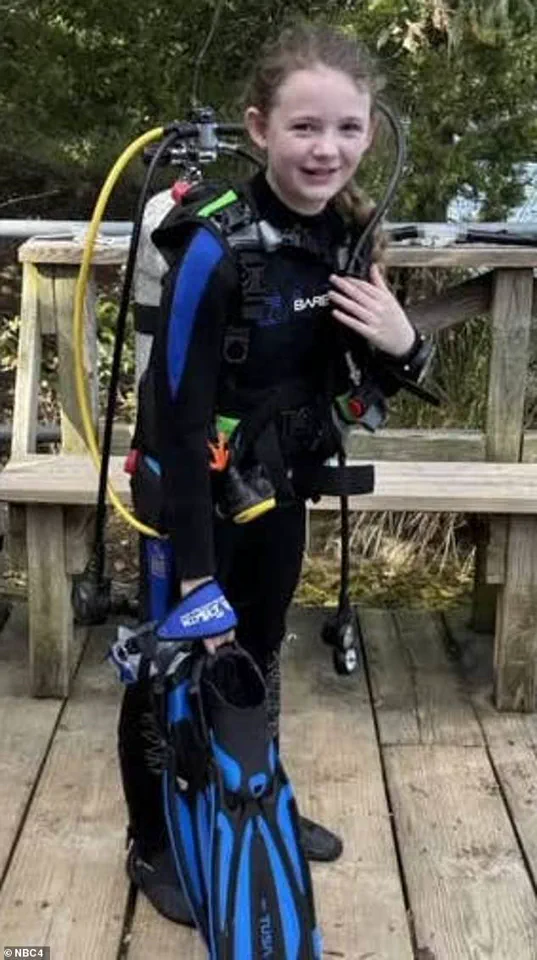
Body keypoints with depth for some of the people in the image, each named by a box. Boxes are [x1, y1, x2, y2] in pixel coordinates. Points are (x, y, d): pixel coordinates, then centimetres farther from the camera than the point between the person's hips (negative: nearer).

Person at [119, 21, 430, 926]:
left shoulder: (346, 236, -6)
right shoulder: (216, 247, -27)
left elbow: (351, 376, 6)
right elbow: (177, 414, -26)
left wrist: (400, 344, -18)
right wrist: (194, 570, -26)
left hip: (279, 488, 6)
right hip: (198, 497, -6)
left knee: (258, 652, 23)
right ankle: (152, 845, 32)